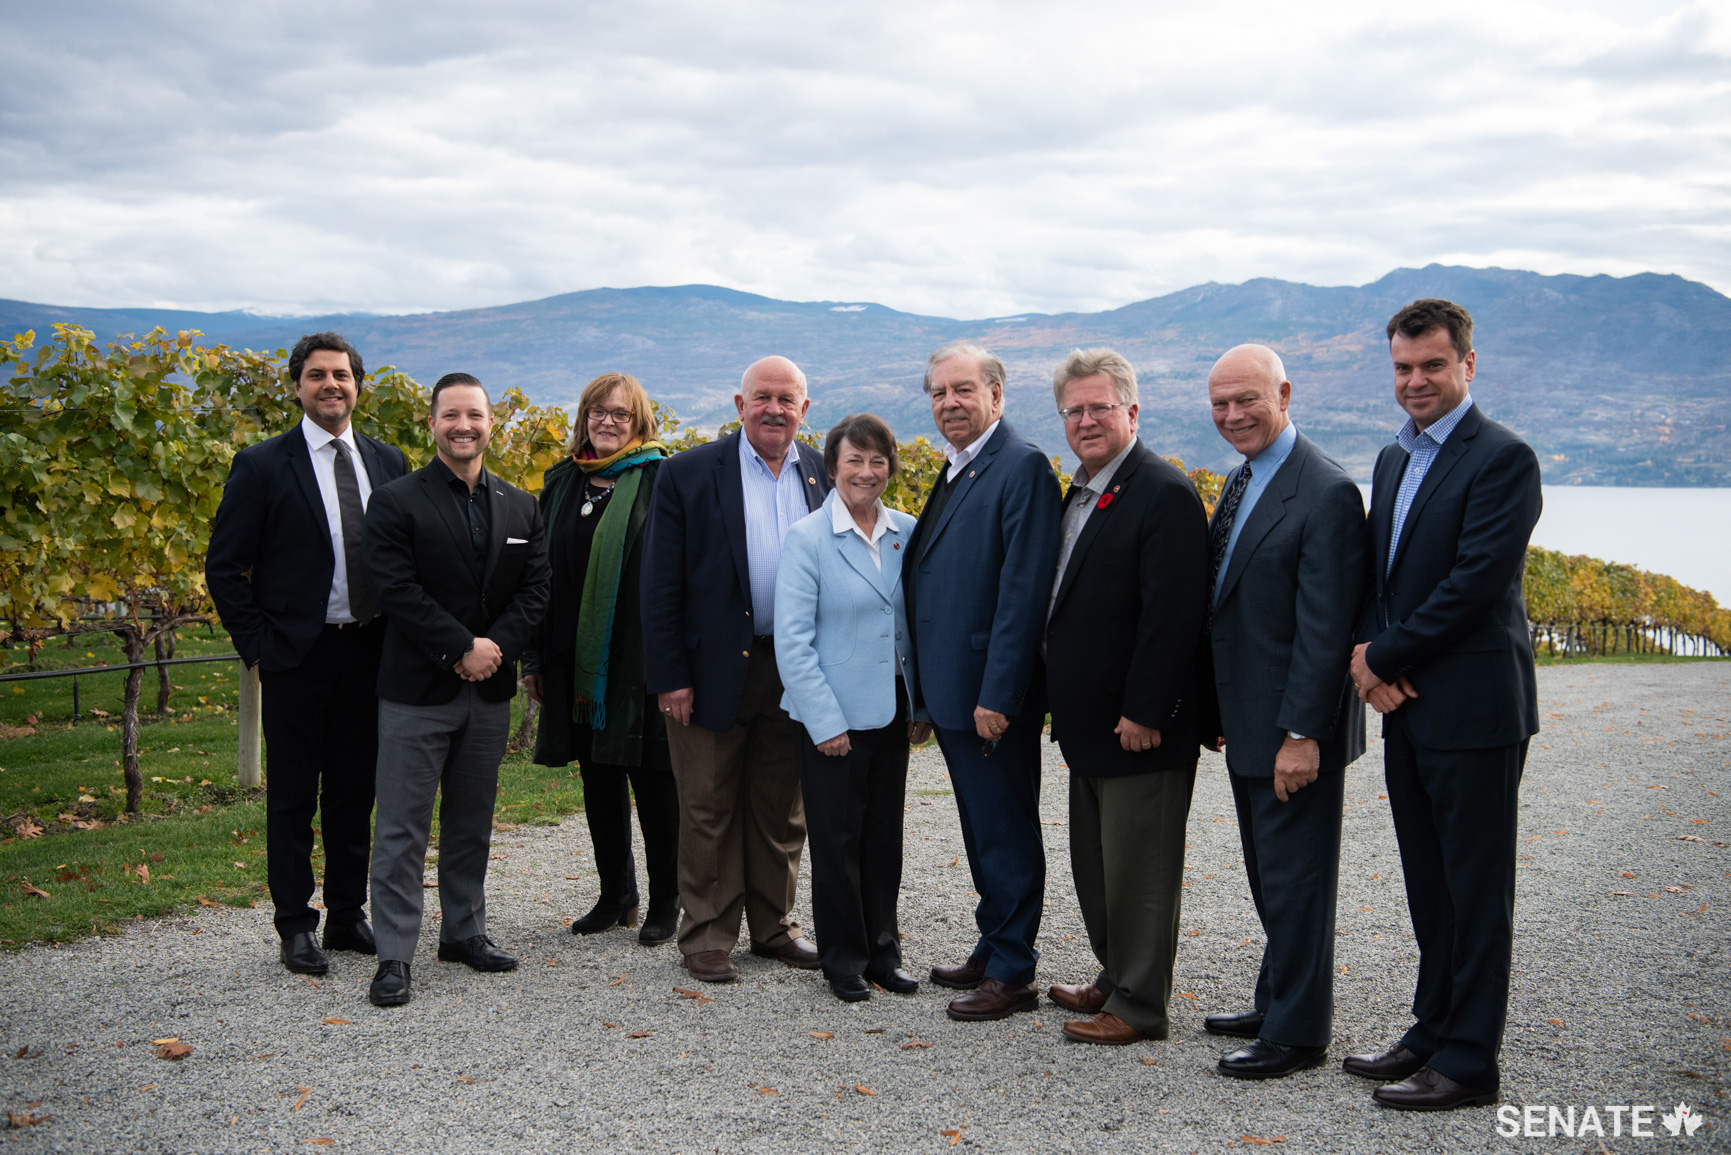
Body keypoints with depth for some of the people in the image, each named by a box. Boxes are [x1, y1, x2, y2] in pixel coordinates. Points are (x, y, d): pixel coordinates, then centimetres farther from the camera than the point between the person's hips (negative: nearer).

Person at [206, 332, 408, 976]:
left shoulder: (388, 462, 8)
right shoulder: (262, 466, -4)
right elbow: (224, 567, -3)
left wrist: (397, 635, 3)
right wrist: (257, 646, -8)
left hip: (369, 651, 4)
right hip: (297, 655, -4)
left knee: (355, 789, 12)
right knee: (293, 795, 4)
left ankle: (348, 916, 24)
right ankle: (296, 927, 14)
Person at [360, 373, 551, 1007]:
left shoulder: (520, 506, 10)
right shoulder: (397, 501, -5)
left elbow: (534, 588, 4)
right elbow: (395, 589, -13)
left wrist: (497, 647, -12)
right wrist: (459, 649, -17)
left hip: (489, 690, 5)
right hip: (416, 690, -4)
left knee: (472, 821, 15)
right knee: (403, 828, -1)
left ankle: (465, 931, 28)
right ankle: (394, 957, 5)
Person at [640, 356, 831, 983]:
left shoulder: (826, 476, 6)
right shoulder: (688, 474, -4)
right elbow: (660, 585, -6)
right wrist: (669, 677, -11)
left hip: (796, 672, 3)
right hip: (714, 669, -3)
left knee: (782, 808, 14)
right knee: (709, 810, 6)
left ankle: (774, 926, 28)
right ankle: (707, 937, 18)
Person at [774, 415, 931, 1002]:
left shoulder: (908, 533, 5)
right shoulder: (807, 538, -9)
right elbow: (792, 641, -10)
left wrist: (921, 703, 6)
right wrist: (825, 722, -13)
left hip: (891, 710, 4)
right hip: (832, 716, -4)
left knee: (886, 834, 12)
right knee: (837, 838, 4)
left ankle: (882, 950, 26)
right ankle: (844, 959, 19)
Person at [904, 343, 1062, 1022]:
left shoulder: (1023, 467, -14)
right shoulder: (954, 470, 15)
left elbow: (1023, 591, -20)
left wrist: (997, 695, -23)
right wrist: (929, 686, 14)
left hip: (992, 693, -9)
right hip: (952, 687, 9)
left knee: (1006, 831, 1)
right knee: (981, 829, 18)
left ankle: (1013, 976, 11)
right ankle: (992, 951, 31)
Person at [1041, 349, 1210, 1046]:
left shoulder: (1165, 495, -16)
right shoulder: (1079, 493, 14)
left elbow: (1171, 617, -21)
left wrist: (1143, 714, -22)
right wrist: (1066, 706, 16)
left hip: (1139, 726, -10)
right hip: (1090, 724, 10)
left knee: (1138, 869, 1)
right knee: (1095, 865, 19)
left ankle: (1139, 1007, 13)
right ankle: (1115, 979, 34)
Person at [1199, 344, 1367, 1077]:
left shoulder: (1326, 494, -17)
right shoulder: (1240, 482, 11)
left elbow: (1324, 630, -21)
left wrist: (1302, 734, -22)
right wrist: (1219, 710, 15)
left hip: (1294, 730, -9)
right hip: (1247, 725, 9)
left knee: (1294, 880, 1)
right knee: (1269, 877, 19)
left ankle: (1297, 1033, 13)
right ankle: (1276, 1005, 33)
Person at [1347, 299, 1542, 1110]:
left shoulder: (1502, 459, -12)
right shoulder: (1394, 459, 14)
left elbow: (1475, 582, -20)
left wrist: (1383, 658, -12)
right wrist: (1371, 655, -3)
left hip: (1473, 709, -8)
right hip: (1407, 708, 8)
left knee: (1477, 888, 2)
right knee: (1428, 884, 16)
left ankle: (1470, 1062, 11)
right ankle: (1433, 1030, 29)